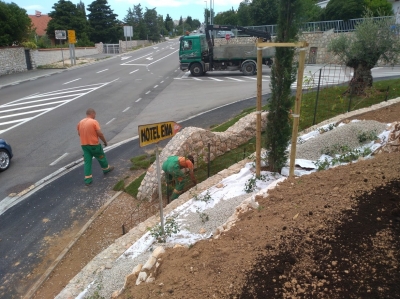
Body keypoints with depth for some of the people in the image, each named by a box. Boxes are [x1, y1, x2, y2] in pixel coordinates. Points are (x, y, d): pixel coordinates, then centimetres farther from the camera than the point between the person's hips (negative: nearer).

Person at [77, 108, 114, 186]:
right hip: (94, 144, -5)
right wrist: (105, 141, -3)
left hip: (84, 145, 5)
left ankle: (87, 179, 5)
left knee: (87, 161, 7)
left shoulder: (80, 122, 4)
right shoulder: (94, 122, -15)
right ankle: (106, 168, 41)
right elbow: (100, 133, -17)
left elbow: (79, 134, 14)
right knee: (101, 157, 19)